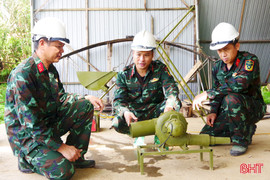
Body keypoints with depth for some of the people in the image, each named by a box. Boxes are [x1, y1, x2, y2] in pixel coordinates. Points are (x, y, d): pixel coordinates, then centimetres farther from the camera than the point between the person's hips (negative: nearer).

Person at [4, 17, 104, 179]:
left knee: (85, 106, -5)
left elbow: (61, 98, 13)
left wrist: (86, 98, -4)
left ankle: (76, 157, 4)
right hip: (27, 135, -8)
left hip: (49, 125, 8)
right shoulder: (23, 75, -26)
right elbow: (30, 123, -27)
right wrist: (61, 147, -25)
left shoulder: (50, 69, 3)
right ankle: (28, 160, 6)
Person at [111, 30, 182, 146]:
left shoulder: (160, 69, -6)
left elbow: (171, 88, -19)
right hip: (134, 114, 0)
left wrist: (169, 105, -42)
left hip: (155, 113, 1)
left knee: (176, 103, -27)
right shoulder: (124, 75, -7)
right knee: (118, 123, -31)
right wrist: (125, 111, -39)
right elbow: (119, 100, -14)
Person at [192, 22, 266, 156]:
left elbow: (239, 85, -34)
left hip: (253, 108, -7)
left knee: (231, 98, -38)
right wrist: (213, 111, -5)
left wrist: (207, 94, -33)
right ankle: (246, 128, 15)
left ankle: (241, 139, -16)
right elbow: (217, 91, 13)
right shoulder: (218, 67, 4)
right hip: (229, 111, 7)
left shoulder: (250, 60, -18)